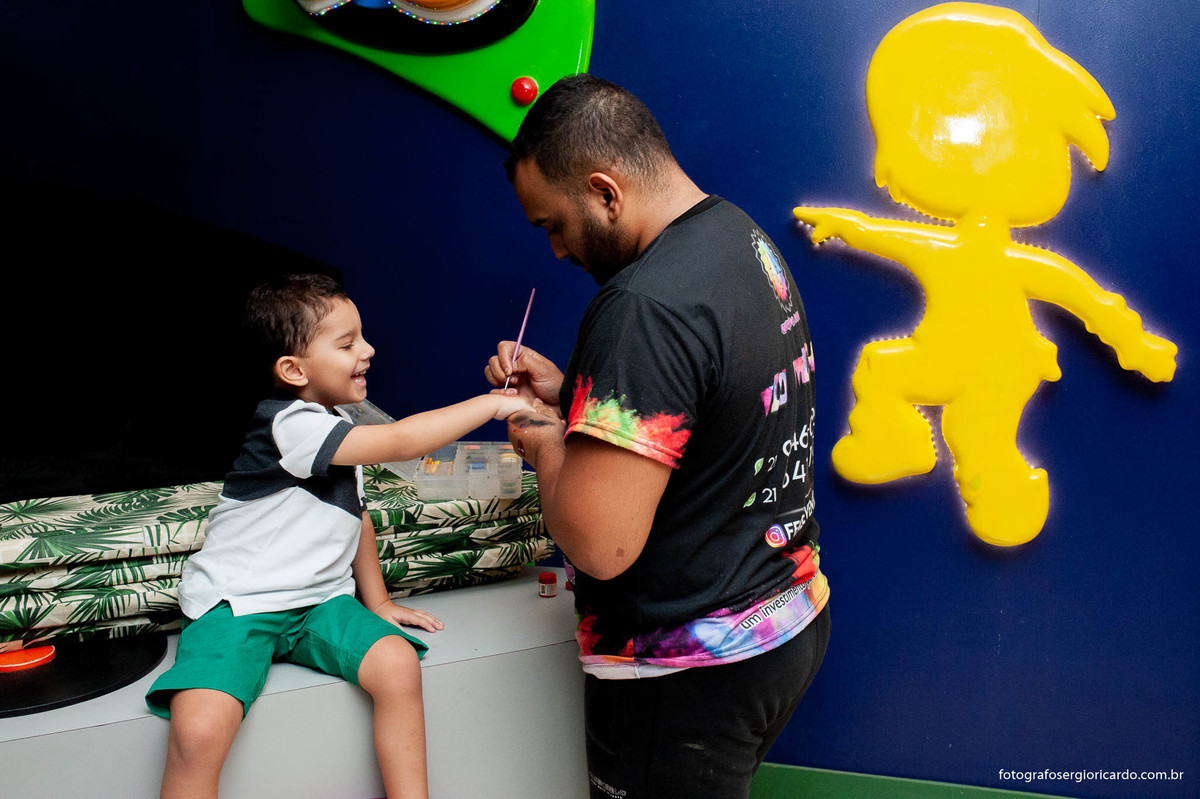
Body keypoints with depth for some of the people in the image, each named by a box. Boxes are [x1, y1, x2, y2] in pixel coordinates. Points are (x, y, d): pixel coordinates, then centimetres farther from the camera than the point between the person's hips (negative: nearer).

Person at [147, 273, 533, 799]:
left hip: (320, 601, 7)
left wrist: (377, 602, 19)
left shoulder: (337, 432, 11)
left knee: (398, 663, -19)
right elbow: (401, 442, -27)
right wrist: (495, 403, -23)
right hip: (237, 603, -7)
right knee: (198, 731, -28)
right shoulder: (290, 423, -19)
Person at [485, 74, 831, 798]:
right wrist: (568, 393, 7)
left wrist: (548, 446, -11)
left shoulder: (646, 307, -28)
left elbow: (598, 543, -30)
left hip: (691, 675, -9)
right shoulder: (743, 237, 4)